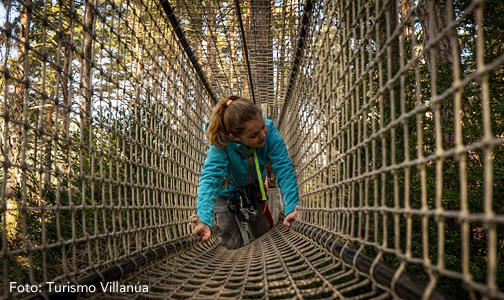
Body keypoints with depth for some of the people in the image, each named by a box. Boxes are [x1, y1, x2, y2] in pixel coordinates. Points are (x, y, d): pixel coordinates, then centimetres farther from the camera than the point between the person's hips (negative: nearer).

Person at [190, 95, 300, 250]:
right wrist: (204, 220, -65)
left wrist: (291, 207, -48)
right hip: (226, 193, -3)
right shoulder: (221, 144, -40)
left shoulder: (268, 130, -34)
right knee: (234, 246, -2)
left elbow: (284, 168, -36)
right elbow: (210, 177, -49)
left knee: (266, 236, 15)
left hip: (253, 189, 3)